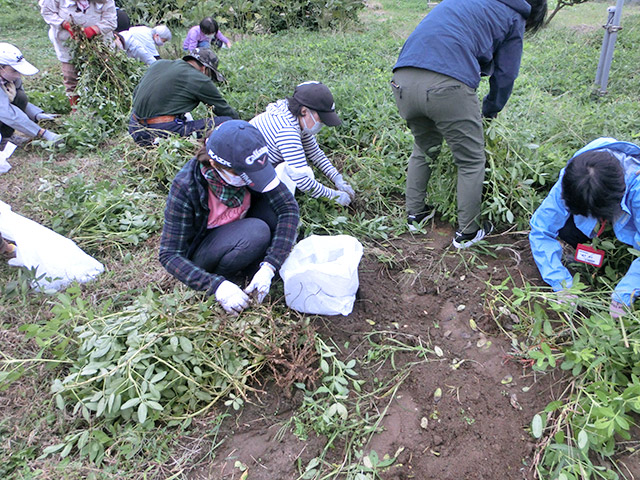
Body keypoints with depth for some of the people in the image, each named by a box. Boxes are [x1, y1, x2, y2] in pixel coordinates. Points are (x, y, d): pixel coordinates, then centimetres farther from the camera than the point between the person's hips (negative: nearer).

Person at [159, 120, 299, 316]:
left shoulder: (247, 167, -21)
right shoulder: (185, 187, -31)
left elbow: (289, 208, -22)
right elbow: (170, 255, -26)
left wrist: (268, 268, -32)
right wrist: (217, 285, -39)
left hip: (238, 230, 5)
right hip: (200, 252, -4)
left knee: (273, 199, -23)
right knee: (256, 232, -33)